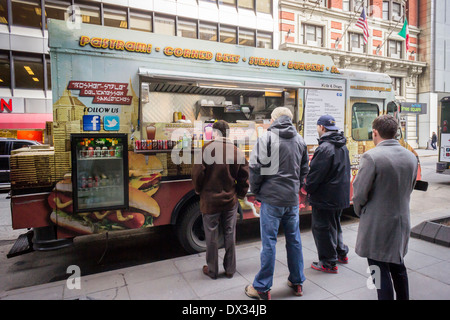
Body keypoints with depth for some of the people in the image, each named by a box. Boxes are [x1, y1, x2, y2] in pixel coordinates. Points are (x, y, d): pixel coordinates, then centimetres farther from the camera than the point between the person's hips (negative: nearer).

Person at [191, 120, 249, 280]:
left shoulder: (206, 149, -13)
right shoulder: (237, 151, -1)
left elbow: (197, 173, -13)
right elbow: (244, 176, 1)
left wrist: (198, 190, 4)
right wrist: (240, 194, 14)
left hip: (210, 200, -3)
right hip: (230, 201, 3)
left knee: (211, 237, 11)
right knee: (230, 235, 15)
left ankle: (212, 270, 27)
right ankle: (230, 269, 29)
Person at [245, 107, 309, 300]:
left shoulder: (267, 138, -9)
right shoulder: (299, 140, 11)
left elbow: (256, 168, -12)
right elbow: (304, 170, 17)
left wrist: (256, 191, 2)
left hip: (272, 198, -5)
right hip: (292, 199, 6)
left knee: (269, 242, 1)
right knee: (294, 240, 16)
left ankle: (262, 288, 14)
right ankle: (297, 283, 30)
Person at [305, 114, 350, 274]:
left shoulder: (324, 148, -23)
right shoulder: (343, 147, 9)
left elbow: (315, 173, -21)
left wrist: (308, 188, -4)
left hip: (325, 198, -10)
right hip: (340, 195, 10)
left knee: (321, 228, 3)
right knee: (335, 225, 25)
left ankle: (328, 263, 14)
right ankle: (341, 253, 39)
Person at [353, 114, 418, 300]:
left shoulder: (371, 157, -20)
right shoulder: (411, 157, 3)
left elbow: (359, 193, -17)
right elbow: (409, 189, 11)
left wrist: (360, 213, 1)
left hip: (377, 225, -7)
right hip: (401, 222, 7)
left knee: (381, 272, 5)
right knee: (397, 267, 24)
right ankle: (403, 297, 40)